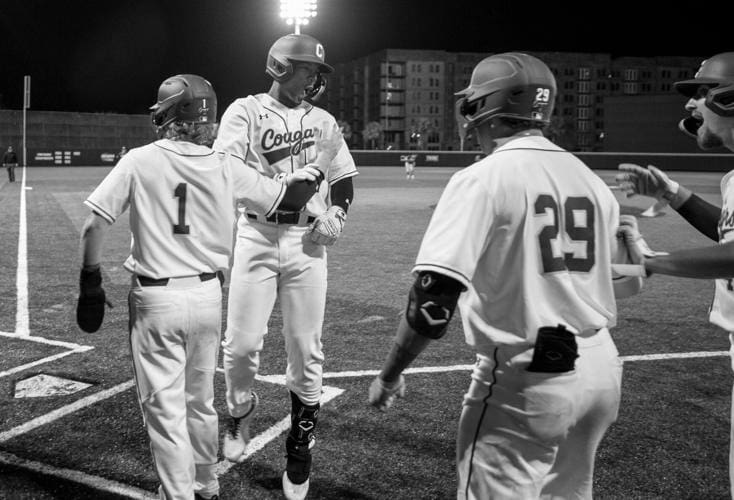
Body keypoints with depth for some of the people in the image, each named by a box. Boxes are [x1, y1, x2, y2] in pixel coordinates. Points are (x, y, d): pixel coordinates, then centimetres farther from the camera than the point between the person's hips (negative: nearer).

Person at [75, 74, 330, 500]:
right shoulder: (226, 167, -2)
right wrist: (313, 169, 23)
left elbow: (95, 225, -10)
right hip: (208, 295, 4)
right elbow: (290, 198, 5)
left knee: (164, 406, 5)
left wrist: (91, 281, 0)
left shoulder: (140, 161, -8)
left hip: (156, 298, -4)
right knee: (201, 400, 20)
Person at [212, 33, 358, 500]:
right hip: (257, 235, -2)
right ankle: (241, 411, 30)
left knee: (305, 349, 3)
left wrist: (337, 212, 0)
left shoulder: (323, 121, 14)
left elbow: (344, 177, 19)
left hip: (307, 242, 3)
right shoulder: (246, 110, 3)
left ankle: (301, 444, 19)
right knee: (241, 343, -2)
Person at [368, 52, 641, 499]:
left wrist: (389, 376, -8)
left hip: (527, 380, -7)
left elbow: (434, 298, -19)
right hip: (603, 370, 7)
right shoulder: (591, 179, 7)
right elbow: (627, 284, 12)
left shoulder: (483, 178, -12)